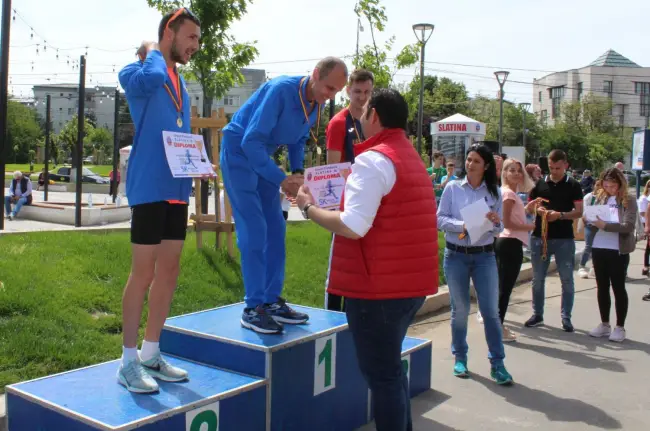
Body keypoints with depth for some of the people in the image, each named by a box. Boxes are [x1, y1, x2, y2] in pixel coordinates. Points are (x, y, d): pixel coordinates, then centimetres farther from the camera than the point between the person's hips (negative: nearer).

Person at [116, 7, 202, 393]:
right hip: (149, 187, -8)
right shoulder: (136, 73, -4)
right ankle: (129, 361, 8)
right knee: (144, 273, -4)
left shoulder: (181, 83, 19)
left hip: (177, 188, 8)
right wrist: (151, 52, -8)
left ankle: (151, 354, 20)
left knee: (168, 273, 9)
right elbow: (152, 77, -28)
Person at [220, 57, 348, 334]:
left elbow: (298, 141, 12)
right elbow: (251, 141, -29)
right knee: (254, 231, -13)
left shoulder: (317, 104, -2)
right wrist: (282, 179, -30)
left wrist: (297, 172, -7)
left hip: (262, 156, 8)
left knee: (275, 230, 5)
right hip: (238, 153, -8)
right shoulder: (281, 90, -26)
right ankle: (253, 308, -7)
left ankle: (271, 301, 14)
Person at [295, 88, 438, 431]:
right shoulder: (412, 159, 16)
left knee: (380, 374, 0)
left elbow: (353, 226, -24)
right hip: (410, 283, 10)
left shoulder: (373, 160, -15)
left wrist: (309, 208, -9)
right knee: (391, 367, 22)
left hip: (378, 286, -10)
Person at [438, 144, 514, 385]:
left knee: (491, 310, 0)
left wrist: (495, 222, -18)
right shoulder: (452, 188, -2)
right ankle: (460, 357, 25)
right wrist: (462, 225, -20)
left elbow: (499, 229, 4)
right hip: (456, 255, -1)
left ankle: (497, 363, 8)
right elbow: (440, 219, -6)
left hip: (484, 256, 1)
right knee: (460, 310, 10)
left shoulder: (494, 192, 3)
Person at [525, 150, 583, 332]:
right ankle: (537, 314, 21)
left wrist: (560, 215, -19)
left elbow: (579, 212, -3)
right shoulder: (540, 183, 7)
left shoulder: (573, 185, 1)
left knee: (567, 280, 3)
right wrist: (537, 209, -9)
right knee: (538, 278, 9)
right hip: (540, 236, 2)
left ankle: (566, 317, 12)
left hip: (564, 239, -2)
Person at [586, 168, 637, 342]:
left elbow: (628, 226, -16)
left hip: (618, 251, -5)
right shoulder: (600, 198, 7)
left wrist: (605, 225, -25)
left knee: (618, 287, 4)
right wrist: (589, 220, -13)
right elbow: (594, 219, 9)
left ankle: (620, 327, 14)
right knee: (602, 287, 12)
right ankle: (604, 324, 24)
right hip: (599, 248, 5)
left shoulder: (629, 201, -6)